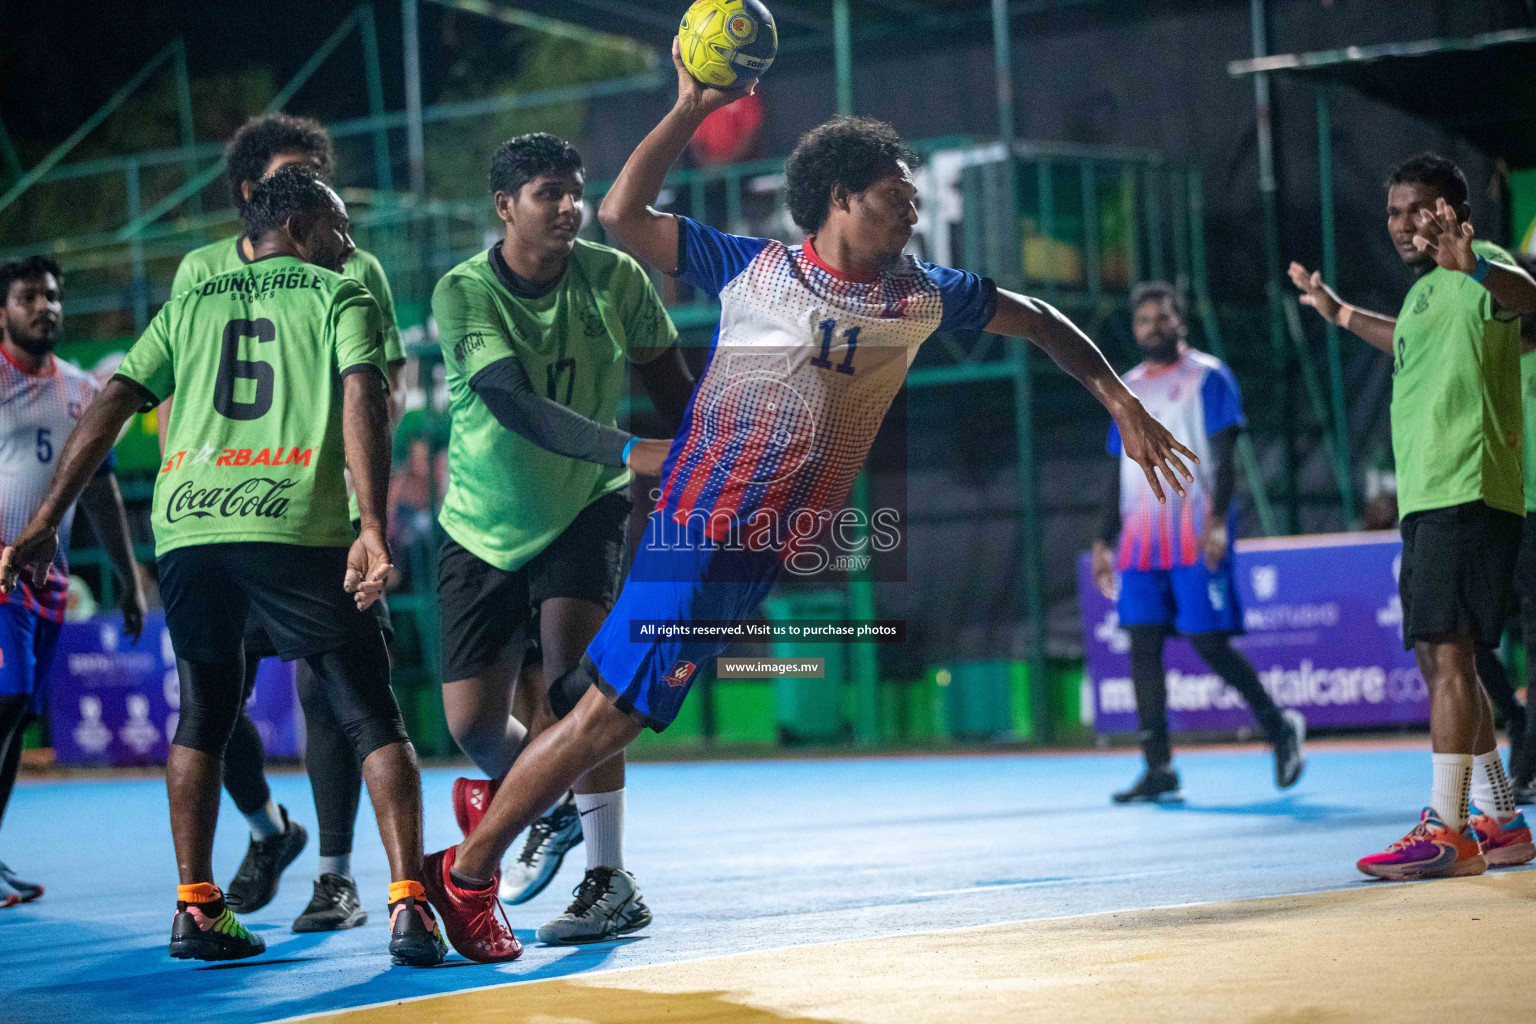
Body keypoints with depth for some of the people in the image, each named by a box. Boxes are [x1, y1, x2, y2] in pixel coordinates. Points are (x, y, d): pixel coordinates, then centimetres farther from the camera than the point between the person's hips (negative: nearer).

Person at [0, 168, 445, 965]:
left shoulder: (189, 305, 24)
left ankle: (195, 908, 19)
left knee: (204, 716, 22)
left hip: (188, 524, 4)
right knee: (373, 718, 4)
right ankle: (409, 908, -7)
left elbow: (109, 408, 16)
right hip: (297, 527, -4)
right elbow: (363, 400, -5)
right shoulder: (340, 296, 13)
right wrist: (373, 530, -14)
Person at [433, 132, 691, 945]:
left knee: (571, 670, -25)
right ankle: (552, 813, 34)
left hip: (584, 508, 0)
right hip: (484, 524, 1)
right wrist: (628, 451, -44)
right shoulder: (464, 292, -18)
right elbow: (514, 405, -33)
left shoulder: (614, 279, -10)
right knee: (473, 723, 0)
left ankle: (609, 881, -20)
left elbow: (673, 390, 5)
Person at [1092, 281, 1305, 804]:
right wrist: (1104, 540, 16)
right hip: (1141, 539, 6)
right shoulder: (1129, 388, 18)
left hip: (1196, 538, -6)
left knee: (1208, 641, -9)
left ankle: (1280, 726, 12)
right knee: (1143, 644, -2)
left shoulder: (1207, 376, 0)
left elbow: (1225, 456, -8)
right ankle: (1158, 769, 0)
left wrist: (1217, 520, -21)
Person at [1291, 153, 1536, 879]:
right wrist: (1340, 313, 49)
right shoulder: (1426, 288, 19)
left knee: (1447, 653, -14)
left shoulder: (1477, 271, -9)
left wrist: (1473, 265, -54)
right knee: (1437, 659, 12)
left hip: (1468, 492, -10)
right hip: (1426, 496, 10)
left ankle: (1446, 830, -15)